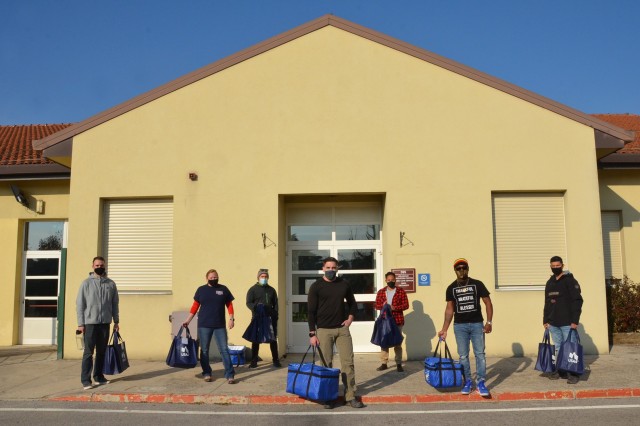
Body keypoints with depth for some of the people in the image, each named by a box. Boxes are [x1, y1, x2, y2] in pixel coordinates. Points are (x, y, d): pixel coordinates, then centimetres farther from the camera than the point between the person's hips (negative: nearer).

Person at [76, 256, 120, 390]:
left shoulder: (111, 284, 7)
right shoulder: (86, 283, -1)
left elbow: (115, 303, 11)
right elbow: (80, 304, -2)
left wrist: (116, 321, 8)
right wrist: (80, 323, -7)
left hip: (105, 322, 3)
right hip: (90, 323, -3)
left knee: (102, 351, 10)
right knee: (88, 352, -4)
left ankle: (99, 376, 20)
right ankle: (86, 380, -1)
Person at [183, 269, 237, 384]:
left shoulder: (223, 289, 4)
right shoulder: (201, 290, 4)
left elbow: (229, 305, 6)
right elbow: (195, 306, 7)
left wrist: (231, 318, -4)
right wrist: (188, 320, 3)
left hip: (220, 326, 0)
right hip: (204, 325, 1)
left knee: (224, 350, -3)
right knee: (204, 350, 7)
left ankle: (230, 374, -2)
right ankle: (206, 373, 19)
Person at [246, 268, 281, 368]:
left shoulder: (271, 290, 15)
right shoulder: (253, 289, 4)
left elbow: (275, 304, 13)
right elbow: (248, 303, -4)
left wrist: (275, 316, 1)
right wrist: (256, 308, -23)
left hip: (270, 318, 3)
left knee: (273, 339, 5)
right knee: (256, 339, 2)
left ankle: (276, 360, 14)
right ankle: (254, 361, 9)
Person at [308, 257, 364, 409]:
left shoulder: (344, 284, 6)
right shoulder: (316, 286, -3)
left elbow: (352, 303, 20)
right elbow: (311, 311, -5)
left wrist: (350, 318, 5)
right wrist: (312, 334, -9)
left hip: (342, 328, 3)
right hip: (323, 330, -3)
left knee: (348, 362, 0)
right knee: (326, 364, 0)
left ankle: (350, 396, 8)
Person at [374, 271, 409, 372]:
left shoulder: (401, 291, 2)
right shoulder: (381, 292, 8)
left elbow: (406, 305, -3)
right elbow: (377, 305, 8)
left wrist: (394, 307, -18)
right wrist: (383, 305, -14)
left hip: (397, 320, -2)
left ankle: (399, 364, 7)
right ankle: (384, 363, 11)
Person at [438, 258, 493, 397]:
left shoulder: (477, 284, -1)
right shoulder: (451, 288, 4)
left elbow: (488, 302, -1)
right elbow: (449, 309, 7)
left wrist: (489, 321, -13)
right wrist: (444, 329, 4)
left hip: (477, 324, -2)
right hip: (459, 326, 2)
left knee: (480, 354, -2)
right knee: (463, 355, 5)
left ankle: (481, 383, 5)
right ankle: (468, 382, 17)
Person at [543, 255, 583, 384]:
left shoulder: (570, 280, -5)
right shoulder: (549, 283, 14)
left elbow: (577, 301, -10)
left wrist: (575, 320, -16)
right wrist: (545, 320, 14)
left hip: (567, 322, -6)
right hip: (553, 323, 6)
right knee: (558, 347, 10)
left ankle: (572, 373, 4)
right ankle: (560, 370, 18)